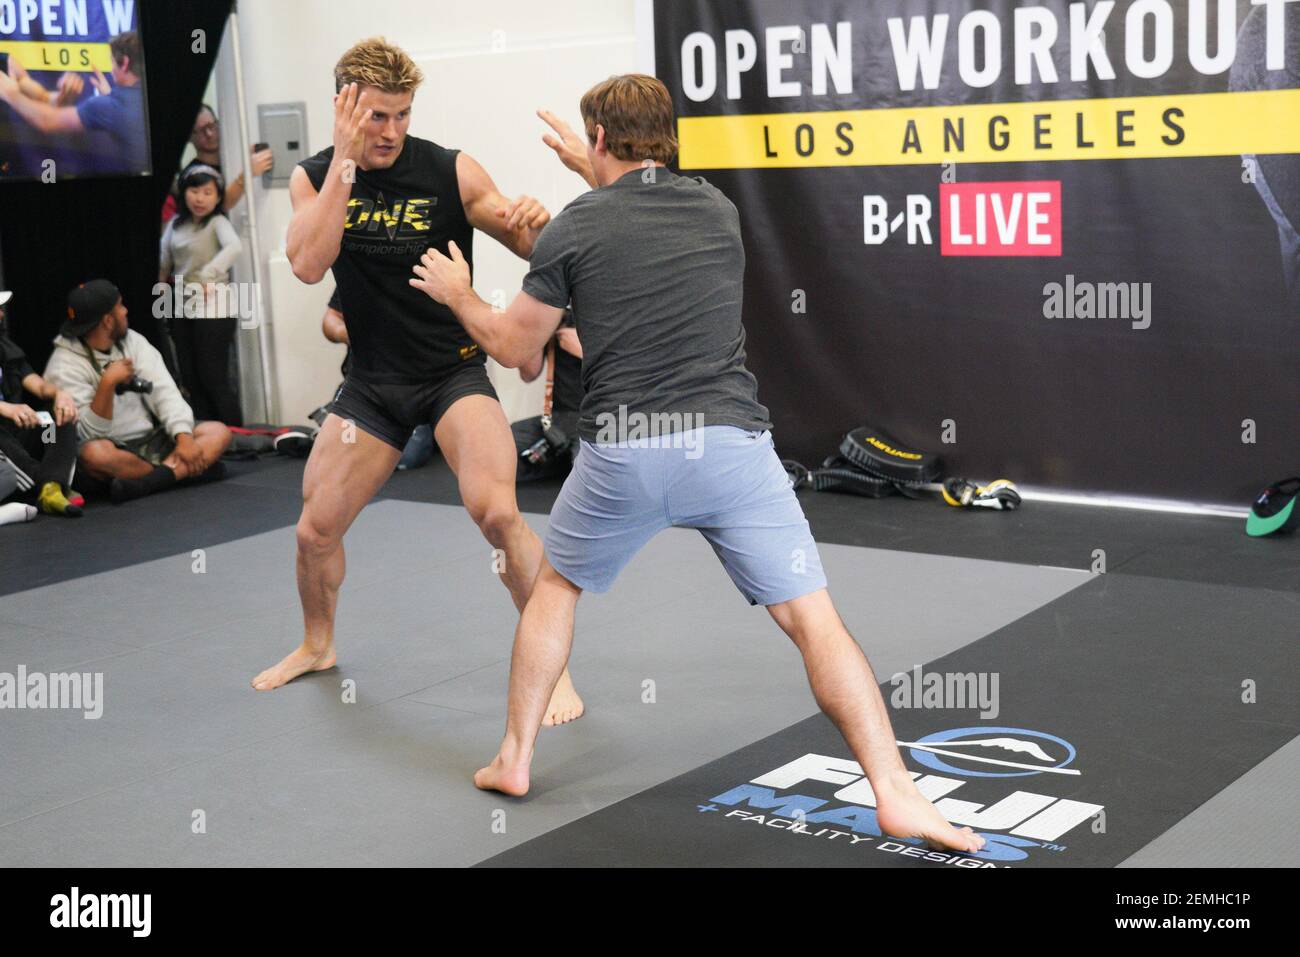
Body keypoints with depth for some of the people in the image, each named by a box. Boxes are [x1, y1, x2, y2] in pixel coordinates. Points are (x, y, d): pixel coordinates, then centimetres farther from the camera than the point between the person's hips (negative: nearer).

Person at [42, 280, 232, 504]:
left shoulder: (132, 341, 6)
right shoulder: (64, 367, -11)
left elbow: (164, 392, -2)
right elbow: (91, 433, -18)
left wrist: (184, 436, -18)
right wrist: (107, 383, -30)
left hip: (151, 441, 6)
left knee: (218, 431, -12)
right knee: (94, 453, -39)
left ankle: (147, 481, -34)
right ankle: (183, 470, -19)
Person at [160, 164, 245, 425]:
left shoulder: (217, 222, -8)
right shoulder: (176, 223, 10)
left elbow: (234, 247, -27)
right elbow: (164, 259, 19)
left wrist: (208, 276, -32)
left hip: (213, 308, -6)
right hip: (182, 310, 6)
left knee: (213, 379, -6)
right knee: (191, 380, 9)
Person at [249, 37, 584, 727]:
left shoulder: (450, 172, -11)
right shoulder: (314, 178, -3)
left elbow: (533, 249, -8)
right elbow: (307, 264, -21)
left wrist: (535, 224, -33)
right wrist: (345, 160, -26)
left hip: (455, 371, -3)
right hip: (372, 380, 3)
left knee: (496, 513, -24)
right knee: (316, 528, 8)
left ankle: (553, 668, -8)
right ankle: (316, 645, 38)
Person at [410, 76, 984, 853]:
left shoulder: (574, 228, 4)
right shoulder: (718, 208, 13)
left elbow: (514, 347, 14)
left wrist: (457, 294, 32)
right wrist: (595, 175, 50)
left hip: (622, 454, 0)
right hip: (730, 443, 1)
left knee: (556, 585, 26)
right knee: (813, 617, 1)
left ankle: (516, 759, 31)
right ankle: (896, 795, -8)